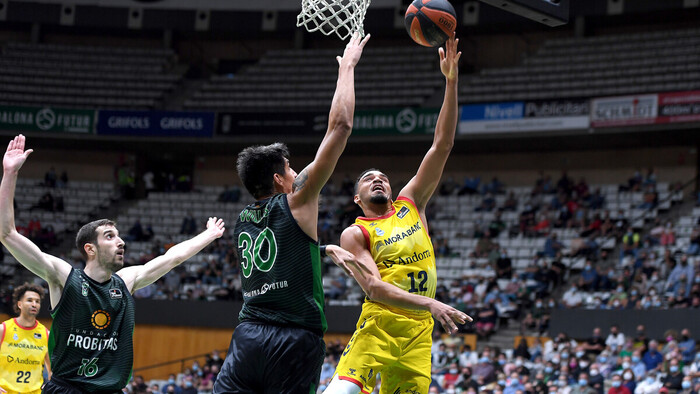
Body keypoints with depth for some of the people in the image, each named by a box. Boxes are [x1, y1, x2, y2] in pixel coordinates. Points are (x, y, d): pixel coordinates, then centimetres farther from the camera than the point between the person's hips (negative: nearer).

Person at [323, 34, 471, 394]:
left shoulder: (410, 203, 15)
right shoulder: (355, 234, 3)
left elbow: (442, 146, 9)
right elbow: (373, 287, -13)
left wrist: (451, 82, 0)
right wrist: (430, 304, -27)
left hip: (419, 331, 5)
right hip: (378, 324, -5)